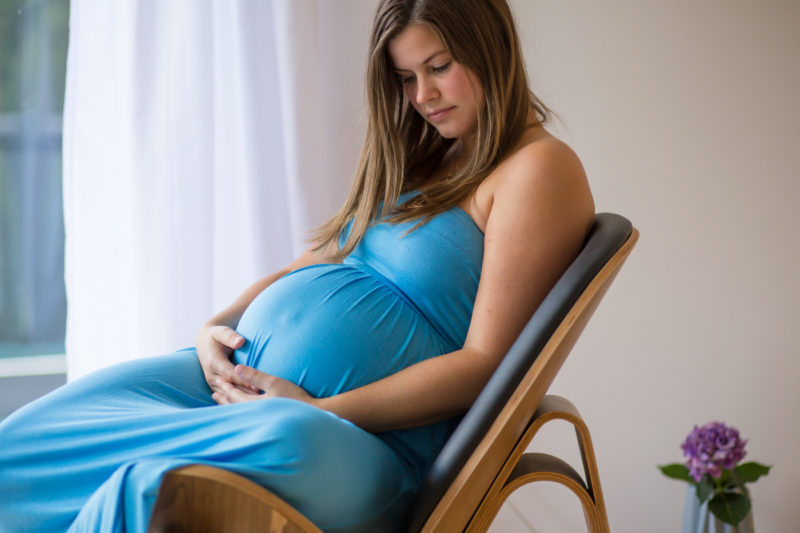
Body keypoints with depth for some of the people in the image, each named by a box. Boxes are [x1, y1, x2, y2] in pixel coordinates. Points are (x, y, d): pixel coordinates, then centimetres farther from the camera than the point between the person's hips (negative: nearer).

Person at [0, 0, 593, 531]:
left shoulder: (540, 167, -4)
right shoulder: (420, 158, 23)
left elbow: (485, 363, -12)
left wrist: (319, 411, -16)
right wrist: (216, 329, 4)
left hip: (365, 430, -8)